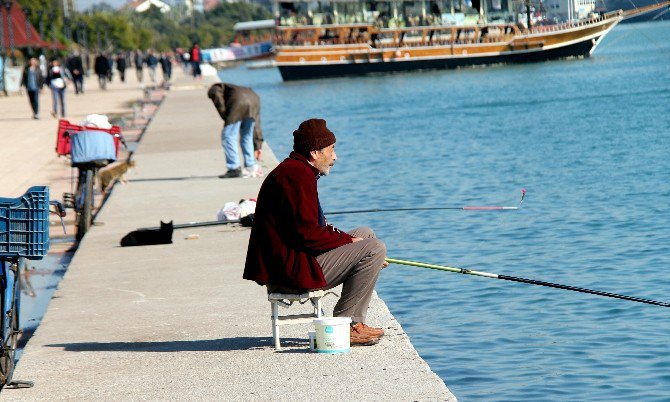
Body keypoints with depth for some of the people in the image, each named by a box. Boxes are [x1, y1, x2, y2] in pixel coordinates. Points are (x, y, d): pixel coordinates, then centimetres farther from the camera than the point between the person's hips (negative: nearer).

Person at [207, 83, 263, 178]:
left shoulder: (214, 89, 30)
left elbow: (217, 95, 1)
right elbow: (256, 125, 38)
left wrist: (225, 118, 5)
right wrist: (258, 147, 42)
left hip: (238, 102, -6)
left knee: (228, 136, 5)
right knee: (246, 136, 23)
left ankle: (234, 169, 3)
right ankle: (251, 167, 20)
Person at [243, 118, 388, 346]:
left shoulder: (290, 170, 19)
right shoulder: (298, 175, -16)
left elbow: (312, 228, 21)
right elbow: (307, 234, -23)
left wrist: (348, 240, 11)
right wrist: (348, 240, -9)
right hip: (290, 271, -11)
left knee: (366, 234, 22)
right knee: (374, 248, -13)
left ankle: (355, 323, 14)